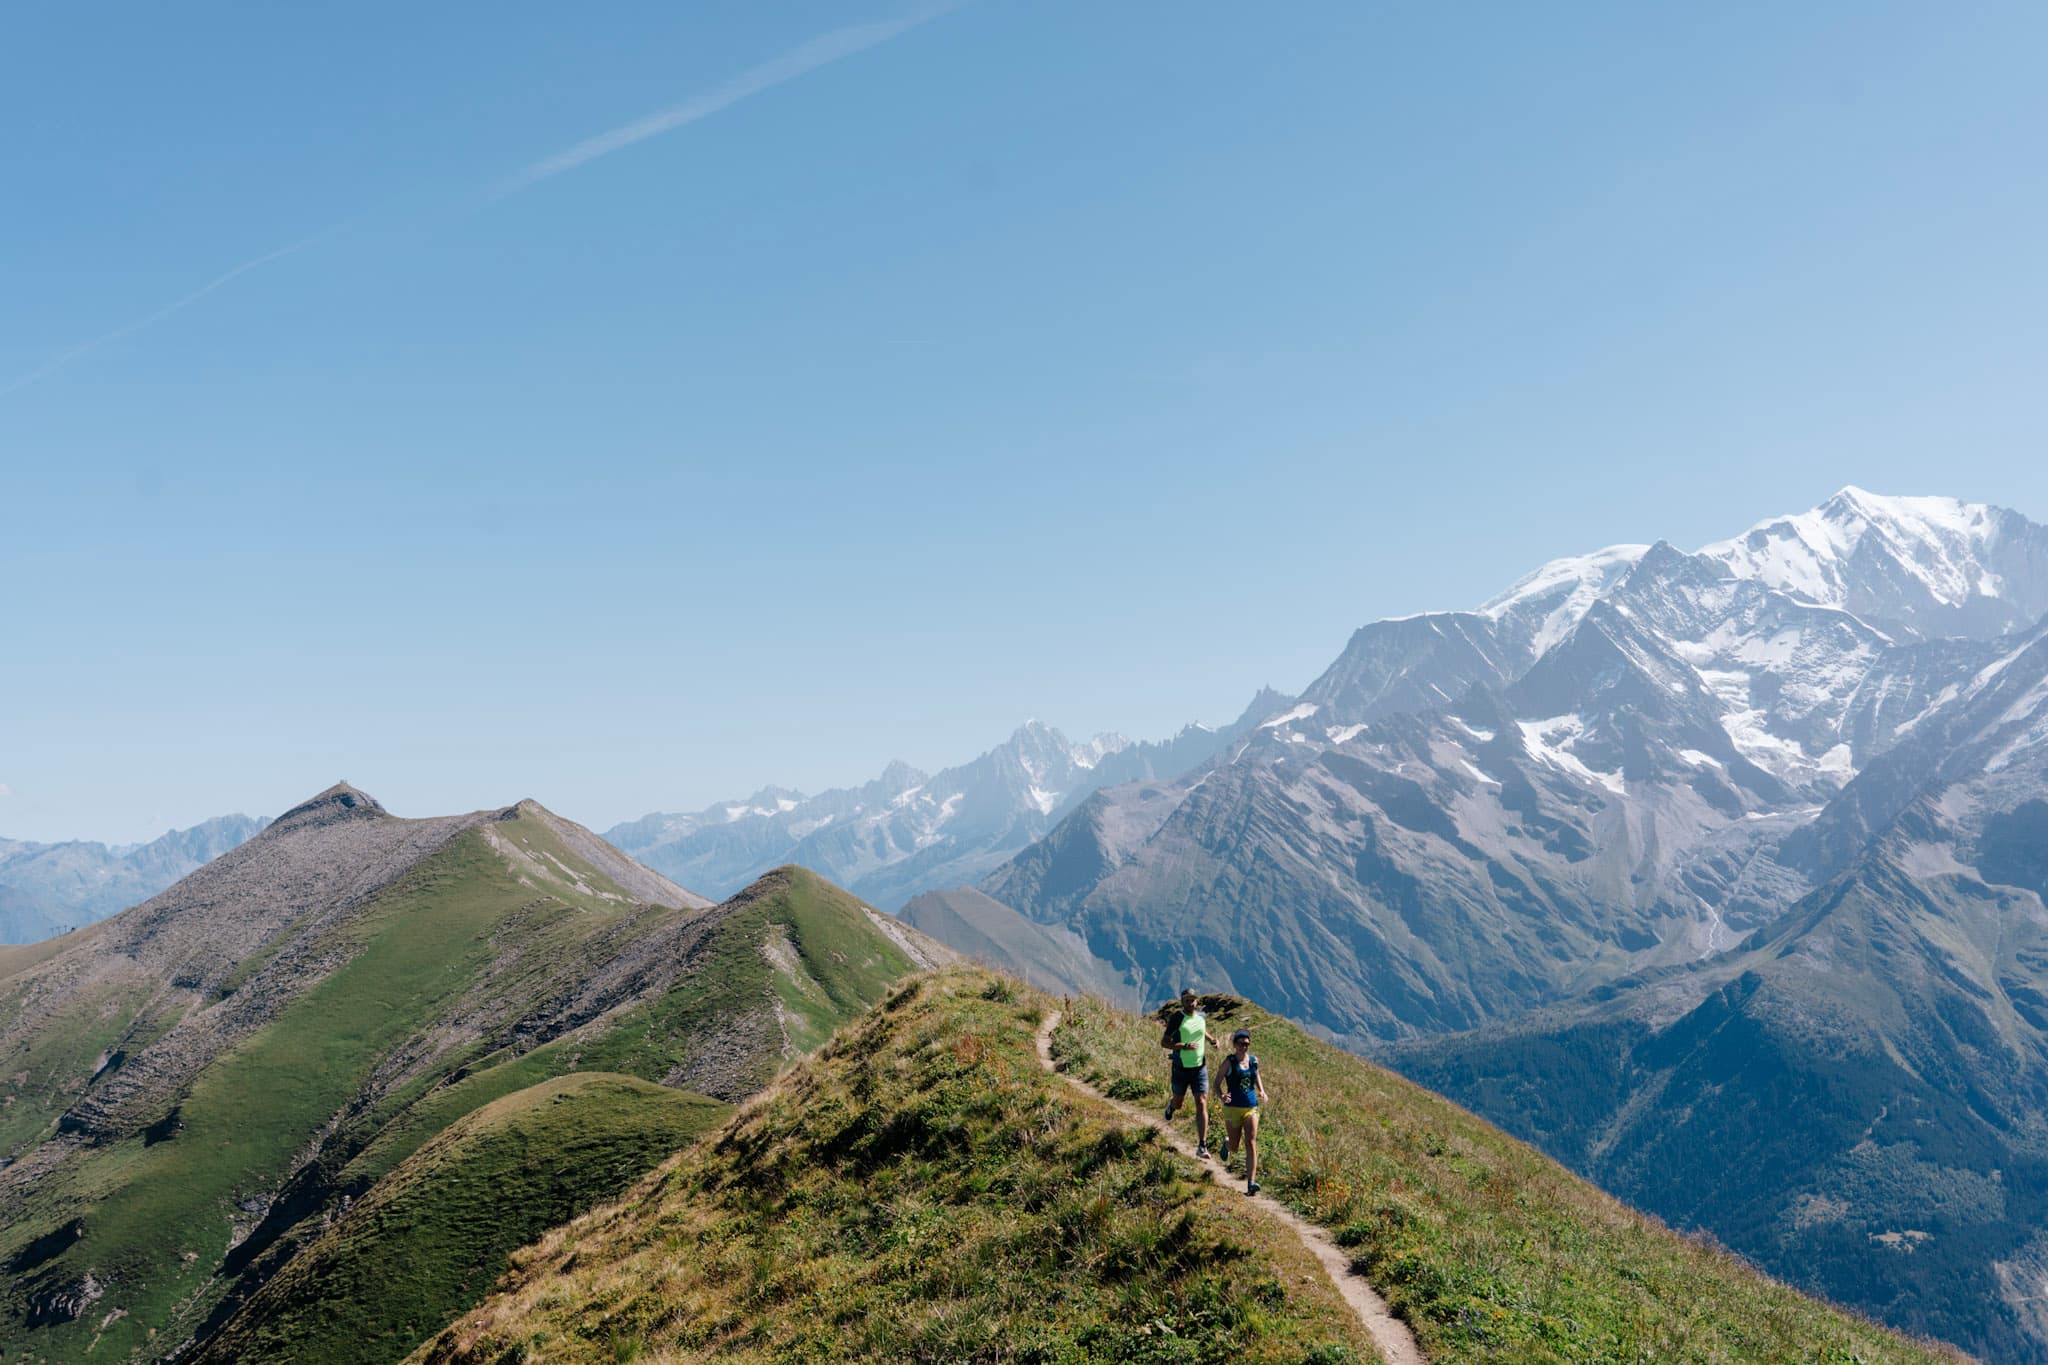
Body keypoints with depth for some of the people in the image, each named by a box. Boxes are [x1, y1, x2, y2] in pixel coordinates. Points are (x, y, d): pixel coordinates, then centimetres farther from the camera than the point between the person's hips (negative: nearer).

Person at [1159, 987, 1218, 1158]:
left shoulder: (1202, 1016, 2)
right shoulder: (1176, 1018, -13)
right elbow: (1164, 1042, -14)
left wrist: (1210, 1040, 7)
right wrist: (1184, 1046, -26)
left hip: (1200, 1068, 2)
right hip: (1181, 1068, -2)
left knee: (1201, 1104, -8)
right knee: (1178, 1104, 15)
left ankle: (1202, 1146, -7)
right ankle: (1170, 1106, 54)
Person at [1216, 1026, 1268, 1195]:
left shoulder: (1254, 1061, 4)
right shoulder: (1229, 1062, -8)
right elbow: (1217, 1083, -6)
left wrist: (1262, 1091, 7)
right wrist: (1222, 1096, -26)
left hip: (1251, 1107, 2)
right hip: (1233, 1107, -2)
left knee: (1251, 1144, -10)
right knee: (1235, 1145, 10)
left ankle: (1251, 1183, -12)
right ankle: (1226, 1144, 49)